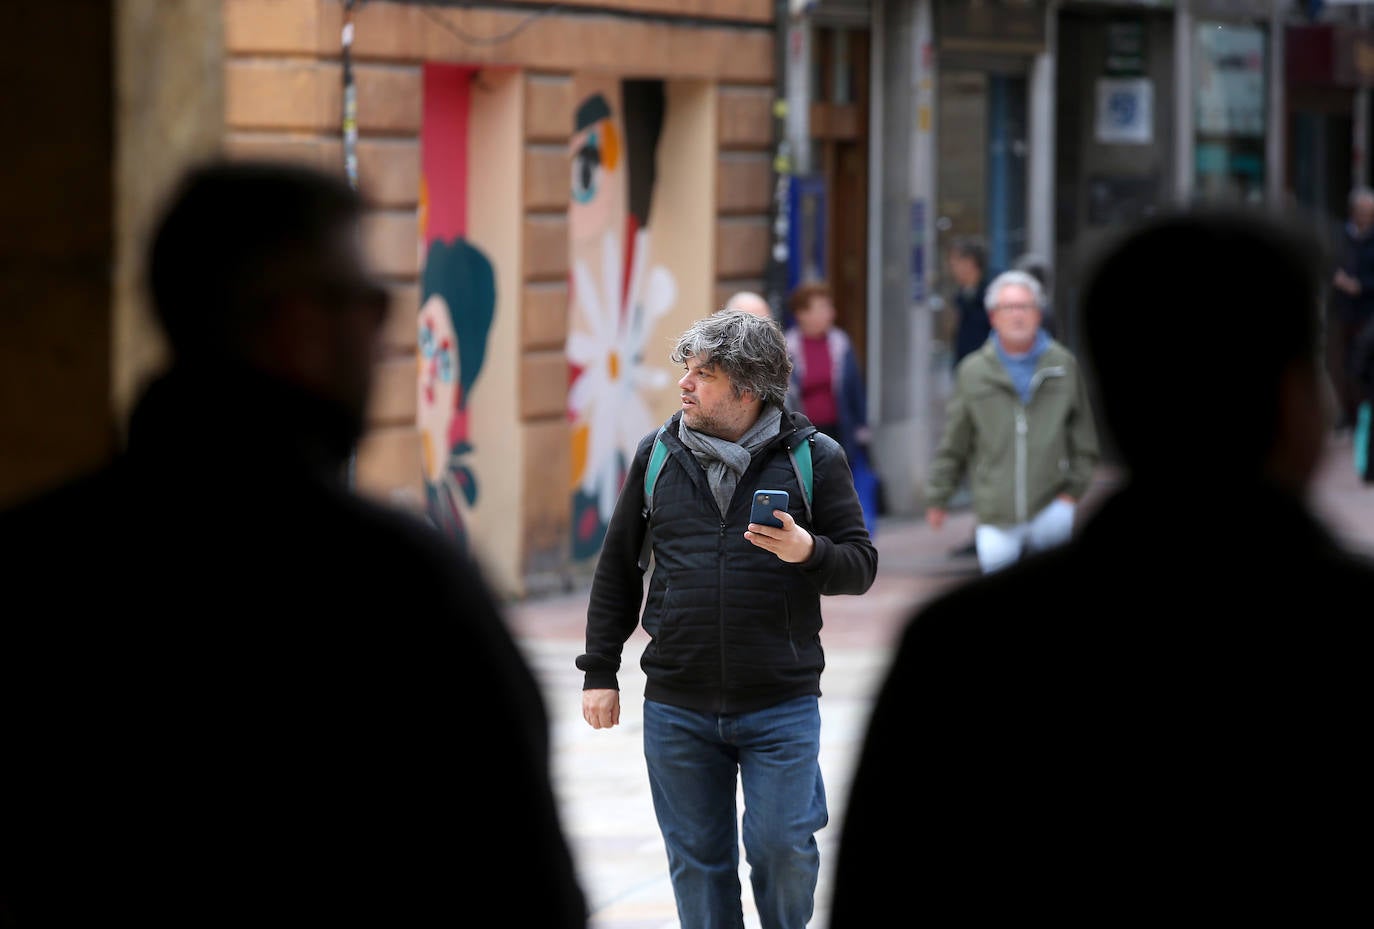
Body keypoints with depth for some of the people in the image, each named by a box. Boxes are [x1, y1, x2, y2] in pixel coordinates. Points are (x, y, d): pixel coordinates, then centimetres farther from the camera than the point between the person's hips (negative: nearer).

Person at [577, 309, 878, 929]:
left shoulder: (814, 458, -1)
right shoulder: (659, 455, 6)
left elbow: (860, 567, 1)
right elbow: (618, 566, 13)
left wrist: (808, 552, -21)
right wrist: (599, 670, 10)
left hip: (782, 707, -2)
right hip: (677, 709, 2)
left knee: (782, 849, -5)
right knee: (696, 858, 7)